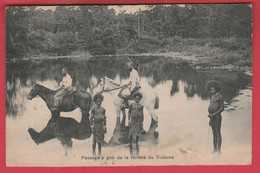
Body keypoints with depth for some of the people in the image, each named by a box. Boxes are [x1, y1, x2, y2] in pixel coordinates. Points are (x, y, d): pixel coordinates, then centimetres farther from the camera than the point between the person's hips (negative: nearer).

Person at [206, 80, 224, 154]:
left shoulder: (220, 97, -9)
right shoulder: (212, 97, 17)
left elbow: (222, 108, -15)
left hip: (217, 116, -8)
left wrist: (213, 114, -20)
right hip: (212, 117, 8)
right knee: (214, 133, 10)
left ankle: (219, 150, -7)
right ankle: (215, 150, 13)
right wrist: (210, 119, 18)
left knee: (218, 133, -8)